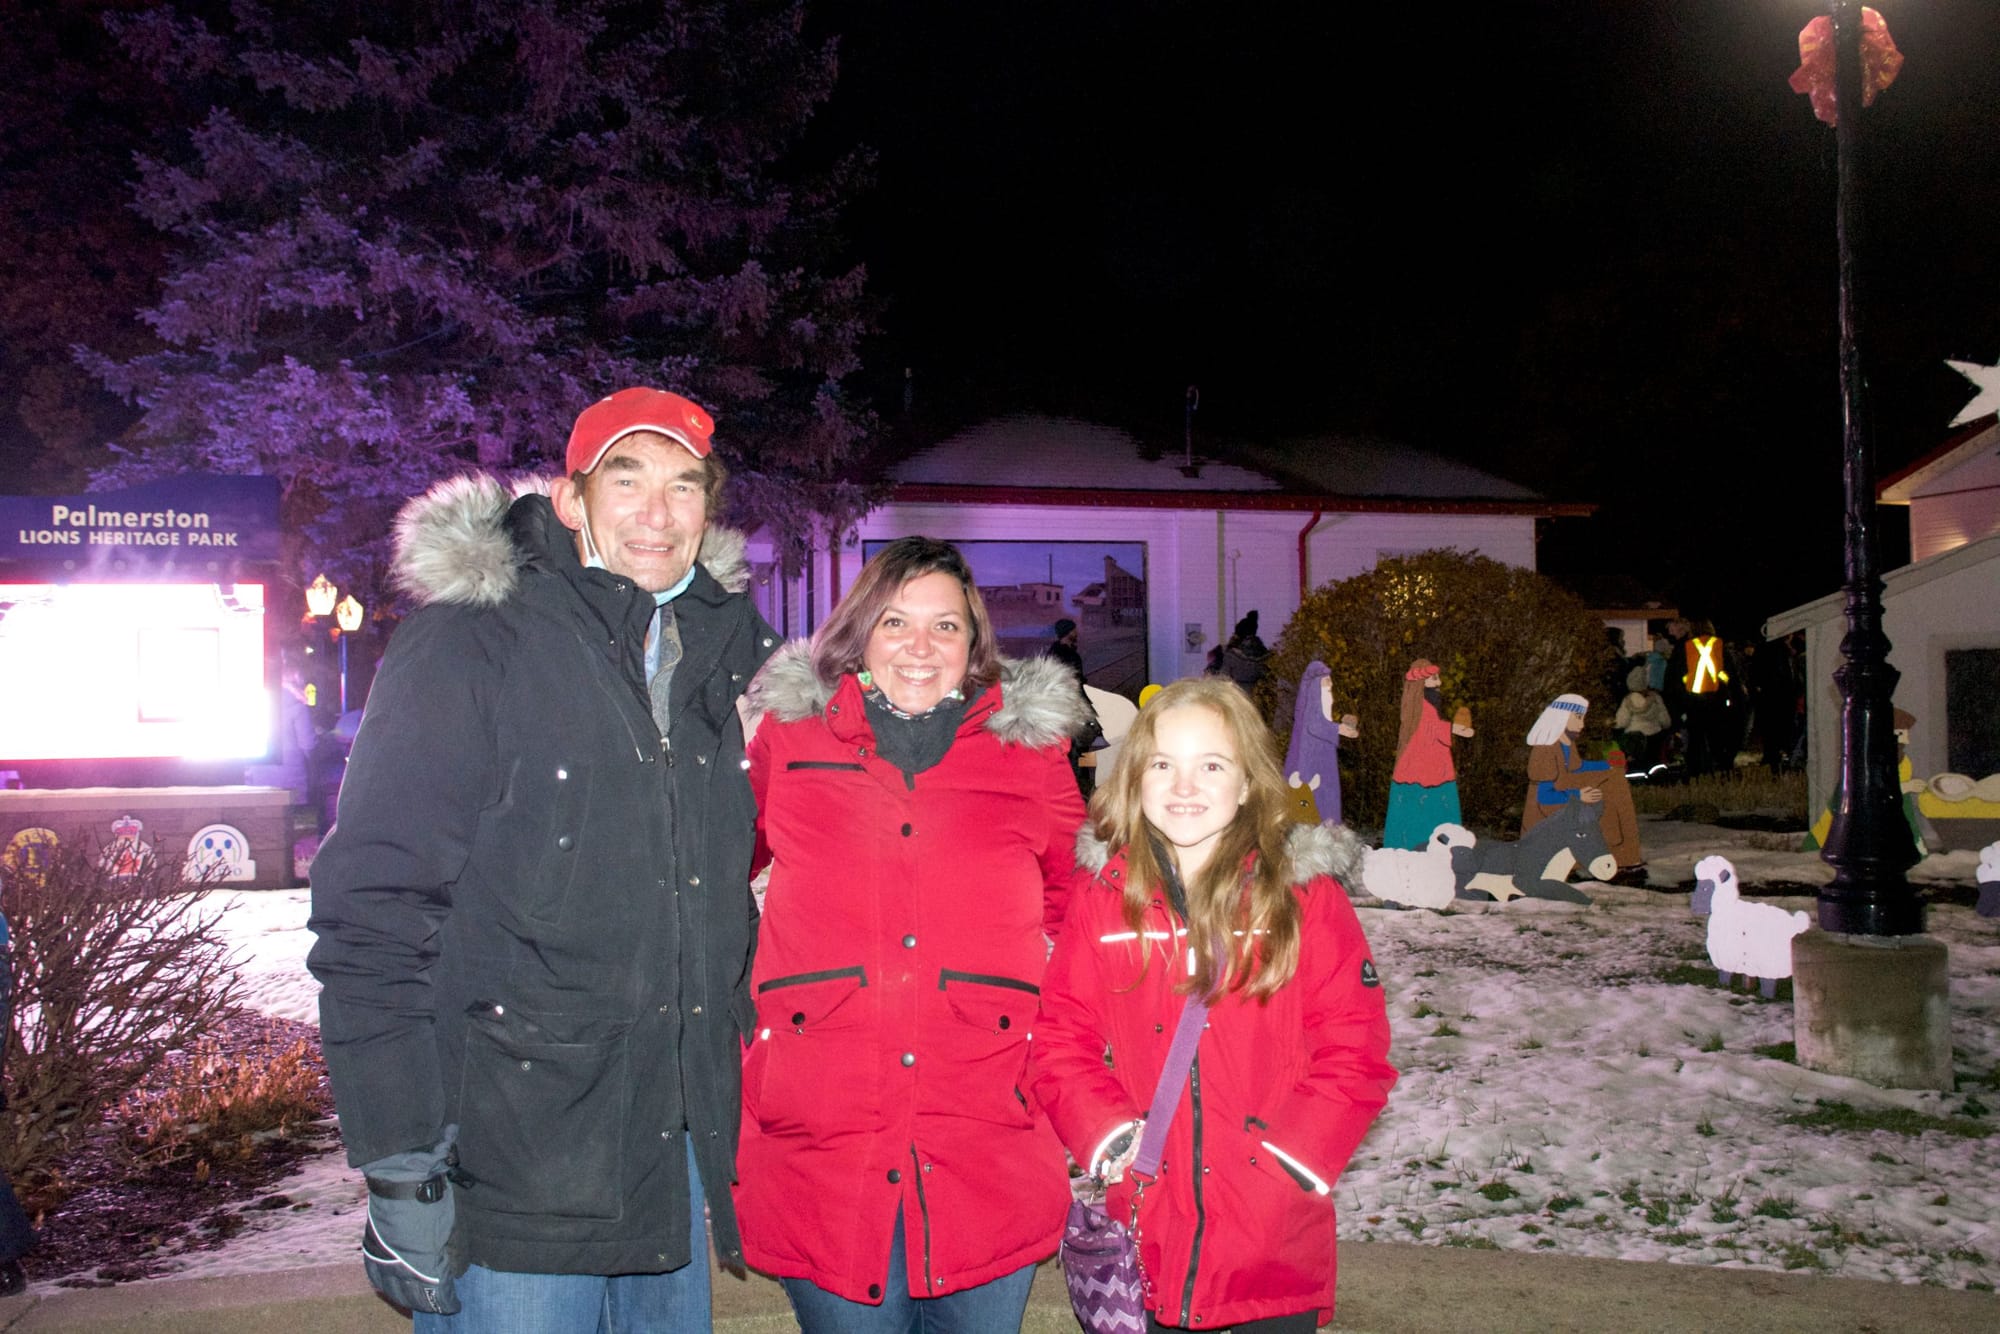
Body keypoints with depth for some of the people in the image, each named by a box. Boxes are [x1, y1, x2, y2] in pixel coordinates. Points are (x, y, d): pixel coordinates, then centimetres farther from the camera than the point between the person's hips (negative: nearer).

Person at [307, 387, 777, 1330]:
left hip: (676, 1152, 6)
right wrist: (398, 1167, -15)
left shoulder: (721, 649, 7)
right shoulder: (468, 643, -10)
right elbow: (374, 909, -13)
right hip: (510, 1173, -6)